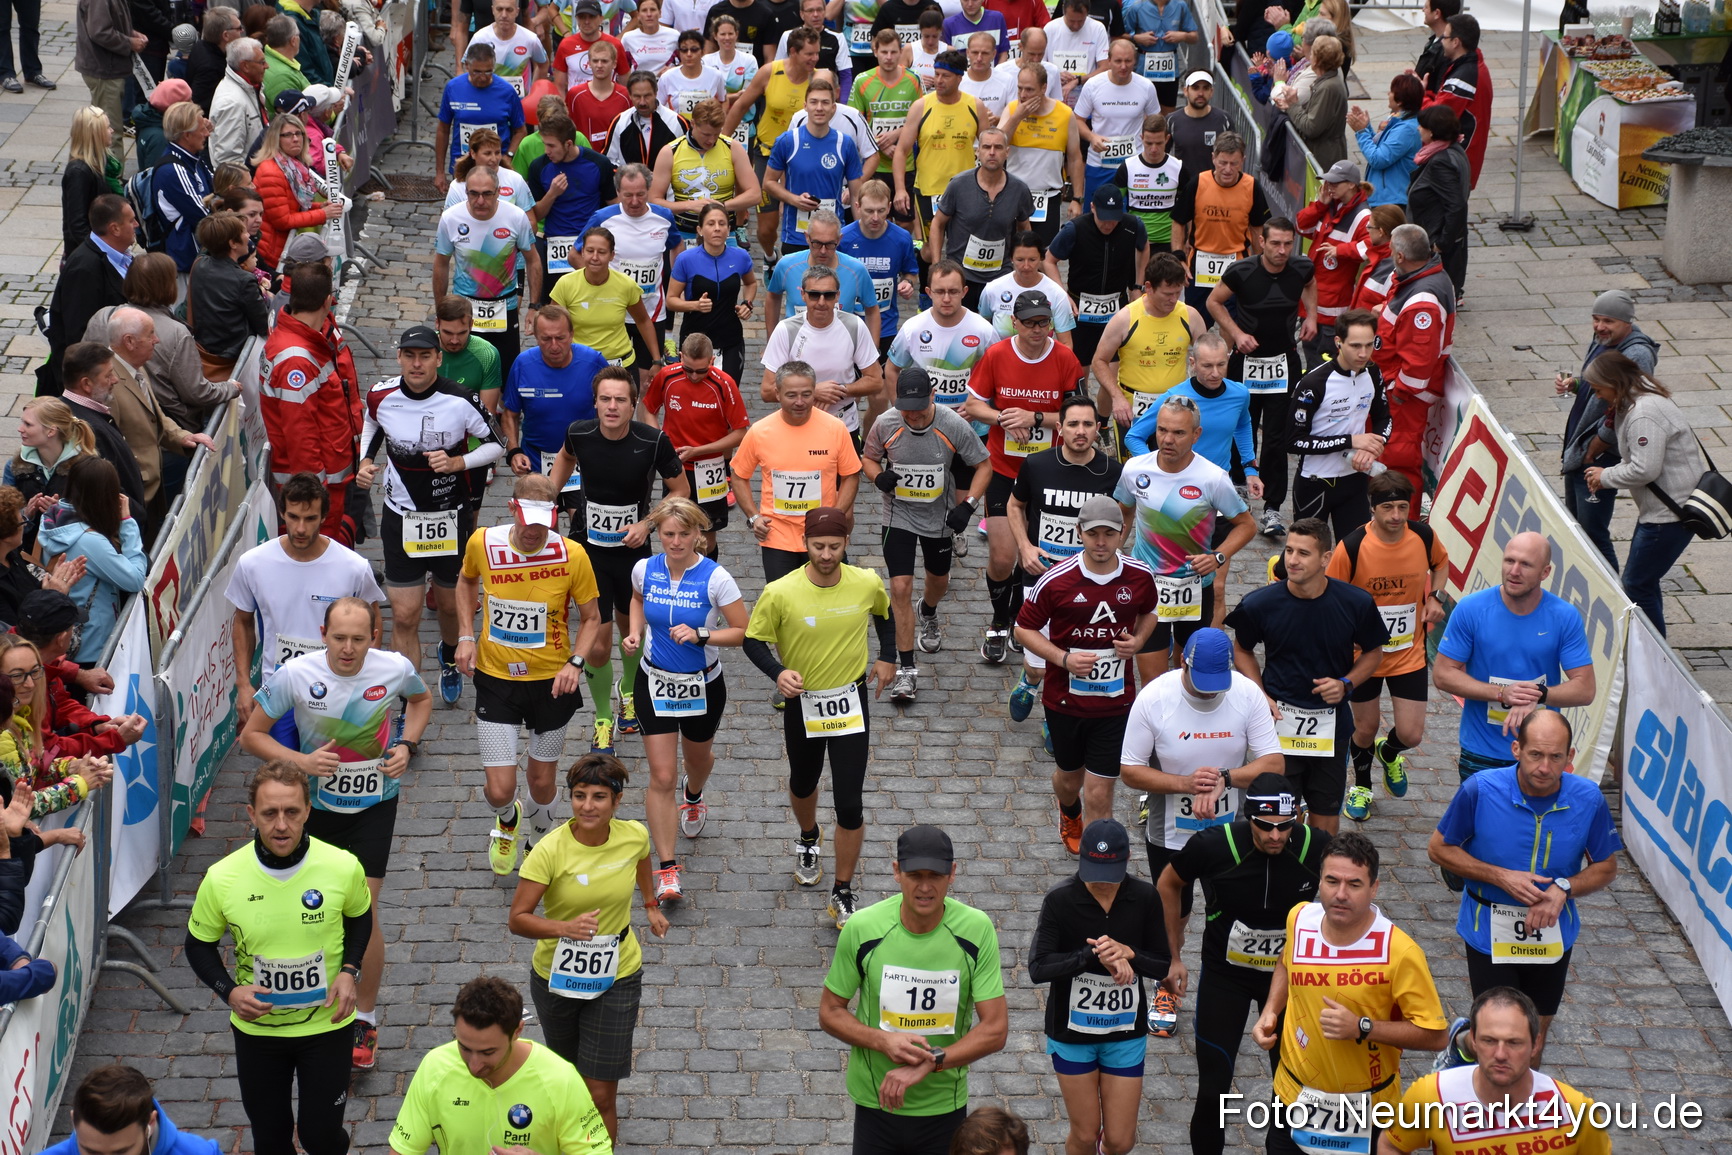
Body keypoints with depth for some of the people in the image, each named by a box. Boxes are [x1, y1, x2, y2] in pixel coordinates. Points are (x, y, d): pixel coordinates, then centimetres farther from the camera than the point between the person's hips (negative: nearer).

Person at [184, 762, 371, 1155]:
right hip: (256, 1028, 1)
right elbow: (199, 944, -1)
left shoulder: (343, 867, -17)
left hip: (327, 1023, -1)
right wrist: (229, 990, -18)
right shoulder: (222, 878, -18)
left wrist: (349, 971, -11)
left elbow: (359, 917, 5)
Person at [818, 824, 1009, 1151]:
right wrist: (883, 1042, -21)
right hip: (876, 1104, 0)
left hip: (945, 1106, 1)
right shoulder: (863, 929, -13)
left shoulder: (977, 930, -13)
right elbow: (830, 1012, -3)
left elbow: (995, 1030, -13)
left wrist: (930, 1063, -25)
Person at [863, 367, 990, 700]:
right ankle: (906, 670, -5)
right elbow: (868, 457, 2)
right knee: (900, 588, -13)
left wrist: (968, 505, -19)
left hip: (940, 517, 1)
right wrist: (879, 476, -21)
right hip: (898, 517, -1)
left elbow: (983, 465, -7)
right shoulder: (885, 425, -17)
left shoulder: (953, 425, -20)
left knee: (939, 580, 23)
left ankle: (928, 613, 62)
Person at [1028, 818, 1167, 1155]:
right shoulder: (1061, 900, -16)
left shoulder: (1144, 897, -9)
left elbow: (1162, 967, -3)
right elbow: (1038, 968, -22)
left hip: (1125, 1033, 2)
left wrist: (1127, 952, -24)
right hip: (1072, 1031, -2)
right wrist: (1096, 955, -32)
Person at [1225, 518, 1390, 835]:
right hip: (1279, 720, -1)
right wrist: (1260, 695, -6)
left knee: (1326, 812, 13)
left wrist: (1346, 684, -11)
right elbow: (1242, 649, 6)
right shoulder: (1261, 603, -13)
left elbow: (1373, 653, 6)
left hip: (1330, 723, 1)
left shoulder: (1356, 604, -11)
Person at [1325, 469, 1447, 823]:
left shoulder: (1424, 537, -11)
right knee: (1365, 729, 13)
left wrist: (1435, 597, -2)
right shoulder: (1352, 547, -21)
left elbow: (1441, 562, 15)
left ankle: (1388, 753, 38)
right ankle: (1361, 785, 44)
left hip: (1410, 653, 2)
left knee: (1411, 734, -1)